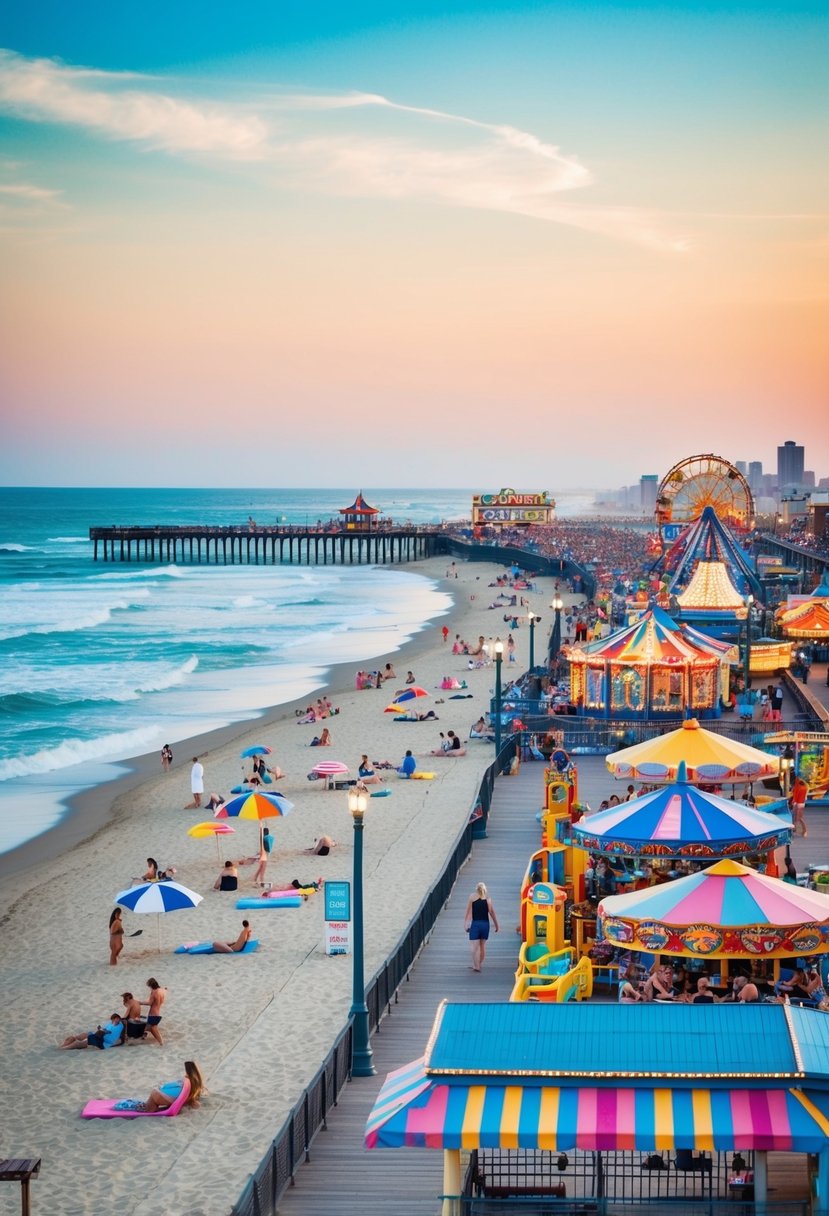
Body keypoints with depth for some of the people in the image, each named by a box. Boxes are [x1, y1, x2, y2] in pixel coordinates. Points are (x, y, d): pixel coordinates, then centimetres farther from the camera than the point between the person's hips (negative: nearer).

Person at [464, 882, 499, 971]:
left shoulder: (472, 897, -1)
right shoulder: (488, 899, 2)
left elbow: (467, 912, -2)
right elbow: (492, 913, 4)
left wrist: (466, 924, 2)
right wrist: (496, 925, 12)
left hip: (475, 924, -2)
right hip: (485, 924, 2)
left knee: (475, 947, -3)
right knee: (483, 945, 15)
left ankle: (476, 966, -7)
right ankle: (480, 964, 23)